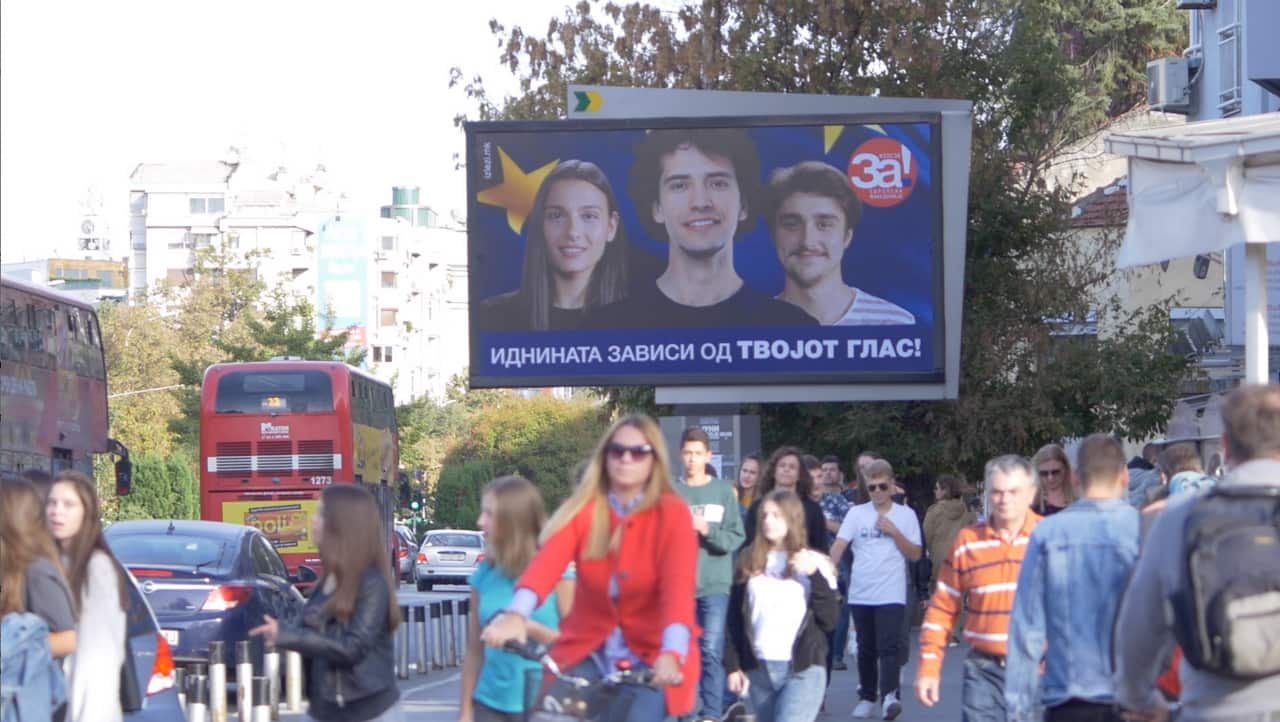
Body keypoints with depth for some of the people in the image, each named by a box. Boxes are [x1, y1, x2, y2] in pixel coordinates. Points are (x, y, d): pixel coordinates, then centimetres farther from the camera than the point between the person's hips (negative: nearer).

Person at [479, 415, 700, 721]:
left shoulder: (673, 514, -10)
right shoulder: (583, 509, -3)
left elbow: (679, 584, -25)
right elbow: (547, 561, -21)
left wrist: (672, 653, -42)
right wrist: (516, 614, -41)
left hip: (650, 661, -2)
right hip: (587, 653, 2)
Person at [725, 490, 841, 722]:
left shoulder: (814, 563, 3)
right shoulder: (749, 563, 10)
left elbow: (830, 621, -4)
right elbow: (735, 618, 12)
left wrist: (815, 576, -13)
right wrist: (733, 665, 6)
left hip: (803, 671, -4)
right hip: (758, 670, 4)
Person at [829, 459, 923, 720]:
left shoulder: (905, 515, 4)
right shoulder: (856, 513, 4)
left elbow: (915, 554, 4)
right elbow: (839, 544, -7)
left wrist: (894, 532, -10)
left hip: (891, 594, -2)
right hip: (860, 594, 2)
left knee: (889, 647, -15)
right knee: (866, 649, 11)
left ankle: (890, 696, -24)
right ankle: (867, 697, 21)